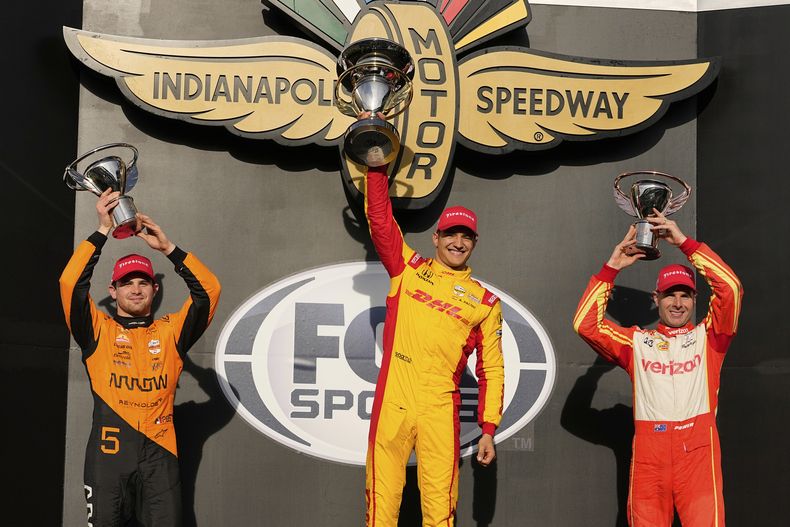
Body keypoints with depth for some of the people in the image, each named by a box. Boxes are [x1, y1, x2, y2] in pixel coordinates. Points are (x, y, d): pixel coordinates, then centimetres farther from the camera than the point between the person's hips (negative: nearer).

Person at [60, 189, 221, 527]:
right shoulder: (98, 331, 11)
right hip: (109, 451, -1)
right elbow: (71, 283, -3)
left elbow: (208, 290, 5)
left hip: (160, 451, 1)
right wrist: (103, 230, -3)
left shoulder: (170, 332, 15)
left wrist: (167, 247, 1)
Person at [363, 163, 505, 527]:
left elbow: (492, 370, 9)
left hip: (439, 411, 0)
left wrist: (488, 430, 3)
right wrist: (378, 169, 0)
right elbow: (380, 218, 7)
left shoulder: (485, 302, 11)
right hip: (392, 404, 0)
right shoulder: (409, 268, 13)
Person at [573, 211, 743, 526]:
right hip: (648, 446, 1)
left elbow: (731, 288, 1)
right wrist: (612, 268, 8)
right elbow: (585, 324, 9)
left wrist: (684, 242, 0)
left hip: (697, 445, -1)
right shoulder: (637, 341, 18)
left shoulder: (707, 337, 14)